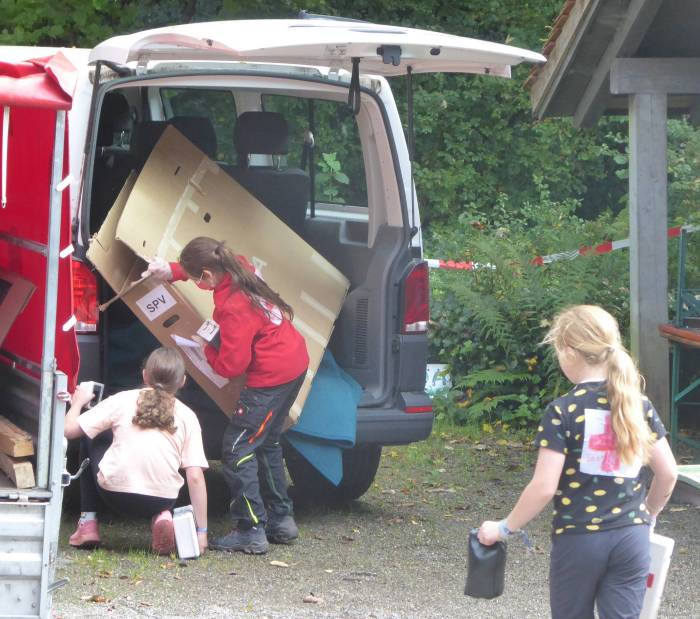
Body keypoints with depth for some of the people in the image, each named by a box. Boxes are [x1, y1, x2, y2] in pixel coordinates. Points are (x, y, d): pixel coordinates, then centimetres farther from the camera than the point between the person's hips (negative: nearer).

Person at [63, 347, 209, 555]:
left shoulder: (122, 400, 5)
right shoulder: (187, 416, 6)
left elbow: (69, 429, 4)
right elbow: (195, 478, -1)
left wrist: (78, 402, 26)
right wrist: (201, 531, 3)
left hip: (116, 495, 0)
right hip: (161, 501, 0)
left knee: (90, 438, 27)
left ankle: (88, 523, 21)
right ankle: (162, 517, 4)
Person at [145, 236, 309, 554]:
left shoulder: (233, 308, -25)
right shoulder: (240, 268, -1)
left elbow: (231, 366, -20)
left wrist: (207, 350, -2)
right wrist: (171, 270, 14)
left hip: (272, 378, -10)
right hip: (294, 363, 10)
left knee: (237, 448, -5)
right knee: (265, 444, 22)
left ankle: (251, 531, -7)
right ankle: (281, 520, 28)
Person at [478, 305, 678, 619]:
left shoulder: (563, 412, -12)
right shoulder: (638, 404, 3)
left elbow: (544, 487, -16)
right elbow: (667, 473, 7)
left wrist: (504, 528, -4)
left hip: (578, 539, -3)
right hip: (632, 538, 4)